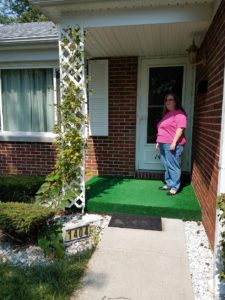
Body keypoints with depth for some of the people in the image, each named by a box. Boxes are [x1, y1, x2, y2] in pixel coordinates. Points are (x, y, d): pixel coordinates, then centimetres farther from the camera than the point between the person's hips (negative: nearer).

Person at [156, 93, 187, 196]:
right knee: (167, 166, 13)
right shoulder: (166, 114, 21)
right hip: (164, 144, 9)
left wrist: (174, 142, -22)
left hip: (172, 144, -9)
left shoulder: (179, 113, -8)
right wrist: (159, 142, 21)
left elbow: (180, 128, -17)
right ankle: (169, 184, 24)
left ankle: (174, 187, 5)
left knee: (173, 166, -4)